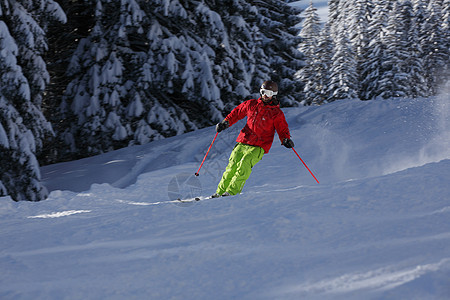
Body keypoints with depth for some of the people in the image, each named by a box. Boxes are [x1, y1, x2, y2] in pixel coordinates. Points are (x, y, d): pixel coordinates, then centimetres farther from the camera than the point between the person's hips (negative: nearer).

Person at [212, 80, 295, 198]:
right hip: (243, 142, 4)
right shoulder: (251, 104, 11)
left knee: (244, 164, -26)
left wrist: (286, 140, -17)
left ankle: (232, 192, -27)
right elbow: (237, 112, 25)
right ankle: (220, 192, -2)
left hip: (259, 147, -4)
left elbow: (282, 130, 3)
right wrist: (226, 122, 13)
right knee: (232, 167, -8)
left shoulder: (277, 113, 1)